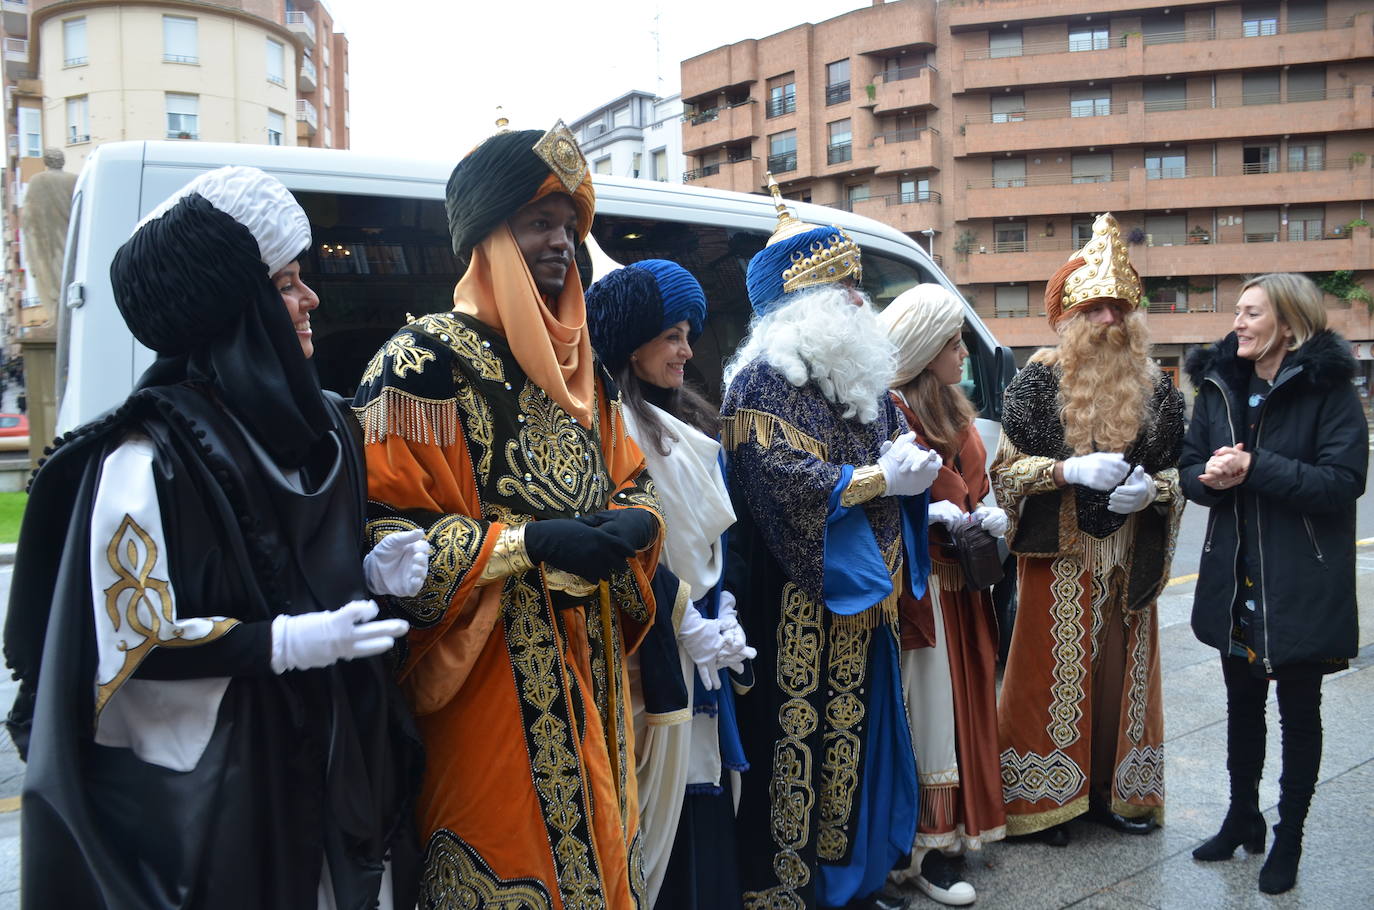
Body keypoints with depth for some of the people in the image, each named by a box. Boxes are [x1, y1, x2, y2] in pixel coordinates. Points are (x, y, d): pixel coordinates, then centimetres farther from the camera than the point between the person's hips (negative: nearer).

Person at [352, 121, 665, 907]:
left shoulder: (583, 372, 12)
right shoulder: (426, 362, -11)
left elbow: (635, 484, 17)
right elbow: (381, 533, -16)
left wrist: (630, 525, -7)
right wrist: (526, 542, -23)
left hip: (590, 682, 7)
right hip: (490, 687, -7)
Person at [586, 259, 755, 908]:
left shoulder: (688, 424, 13)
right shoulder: (610, 427, -15)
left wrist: (721, 619, 7)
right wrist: (689, 629, -13)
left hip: (700, 646, 8)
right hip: (654, 655, -8)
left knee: (706, 795, 14)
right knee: (665, 805, 0)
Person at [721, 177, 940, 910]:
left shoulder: (857, 371, 14)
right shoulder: (764, 380, -12)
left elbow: (894, 445, 21)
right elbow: (784, 483, -22)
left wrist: (909, 462, -2)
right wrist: (880, 478, -19)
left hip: (865, 598, 8)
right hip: (800, 607, -8)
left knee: (858, 735, 15)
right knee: (798, 741, -2)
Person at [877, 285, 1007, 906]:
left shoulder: (953, 409, 15)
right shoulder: (892, 409, -15)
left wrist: (983, 516, 5)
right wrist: (934, 516, -24)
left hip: (959, 581, 9)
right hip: (919, 585, -9)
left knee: (962, 699, 15)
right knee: (929, 708, -2)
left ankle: (959, 825, 29)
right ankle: (929, 851, 10)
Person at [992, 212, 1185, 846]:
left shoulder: (1155, 389, 7)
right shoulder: (1039, 380, -4)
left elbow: (1177, 472, 14)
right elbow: (1003, 467, -6)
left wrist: (1150, 488, -8)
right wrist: (1071, 469, -19)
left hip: (1127, 561, 4)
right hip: (1059, 560, -3)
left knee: (1120, 674, 10)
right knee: (1055, 674, 1)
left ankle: (1112, 791, 25)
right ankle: (1045, 800, 14)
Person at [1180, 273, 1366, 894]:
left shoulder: (1328, 388, -12)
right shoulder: (1219, 383, 4)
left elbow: (1344, 482, -19)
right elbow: (1191, 467, 7)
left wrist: (1257, 468, -26)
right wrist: (1210, 478, -15)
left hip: (1301, 585, -5)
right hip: (1235, 580, 5)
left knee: (1298, 711, 10)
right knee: (1242, 703, 18)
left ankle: (1288, 838, 27)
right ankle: (1242, 819, 36)